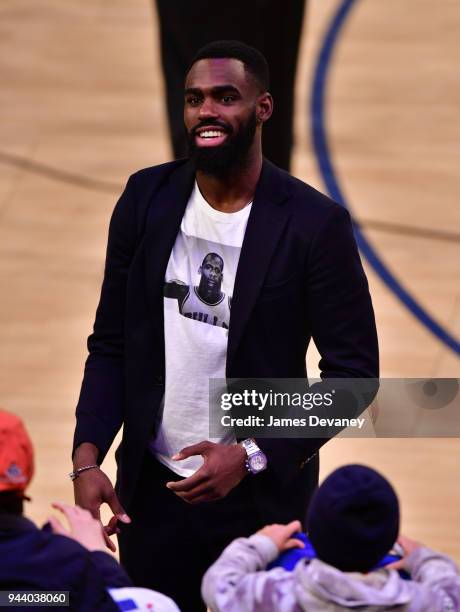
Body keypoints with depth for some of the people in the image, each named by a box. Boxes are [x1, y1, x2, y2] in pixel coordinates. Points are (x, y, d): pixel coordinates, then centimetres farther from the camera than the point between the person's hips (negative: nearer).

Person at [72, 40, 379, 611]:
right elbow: (110, 344, 4)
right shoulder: (147, 198, -2)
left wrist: (252, 455, -17)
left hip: (261, 495, -3)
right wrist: (87, 455, -9)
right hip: (150, 492, 3)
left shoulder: (314, 223, -12)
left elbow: (353, 368, -9)